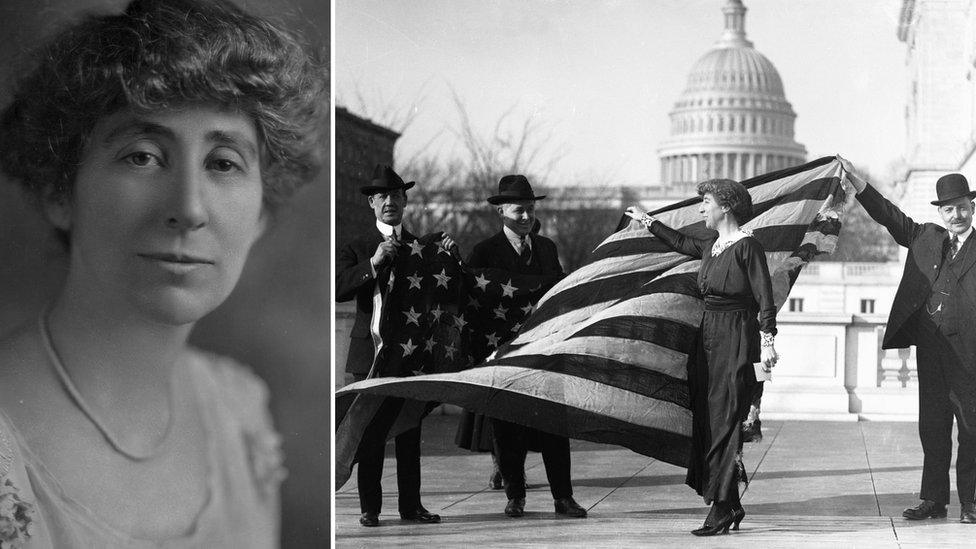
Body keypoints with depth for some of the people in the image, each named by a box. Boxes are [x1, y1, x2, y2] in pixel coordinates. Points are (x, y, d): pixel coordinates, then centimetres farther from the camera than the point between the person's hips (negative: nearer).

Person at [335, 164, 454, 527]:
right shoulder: (356, 250, 4)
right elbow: (338, 289, -12)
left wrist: (451, 258, -10)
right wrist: (373, 264, -23)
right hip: (371, 351, -2)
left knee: (410, 435, 5)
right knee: (370, 435, -1)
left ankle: (410, 504, 11)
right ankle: (369, 508, 5)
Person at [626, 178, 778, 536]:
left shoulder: (747, 246, -11)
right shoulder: (711, 246, 14)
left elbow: (764, 298, -14)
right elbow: (681, 243, 34)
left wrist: (767, 340, -22)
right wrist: (647, 221, 42)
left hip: (736, 339, -8)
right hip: (708, 338, 8)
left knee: (723, 422, -9)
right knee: (707, 420, 7)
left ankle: (722, 509, -7)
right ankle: (730, 505, 14)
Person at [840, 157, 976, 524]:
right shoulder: (927, 238, 14)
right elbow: (890, 216, 13)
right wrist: (853, 178, 6)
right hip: (929, 343, 4)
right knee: (932, 425, 7)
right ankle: (933, 500, 13)